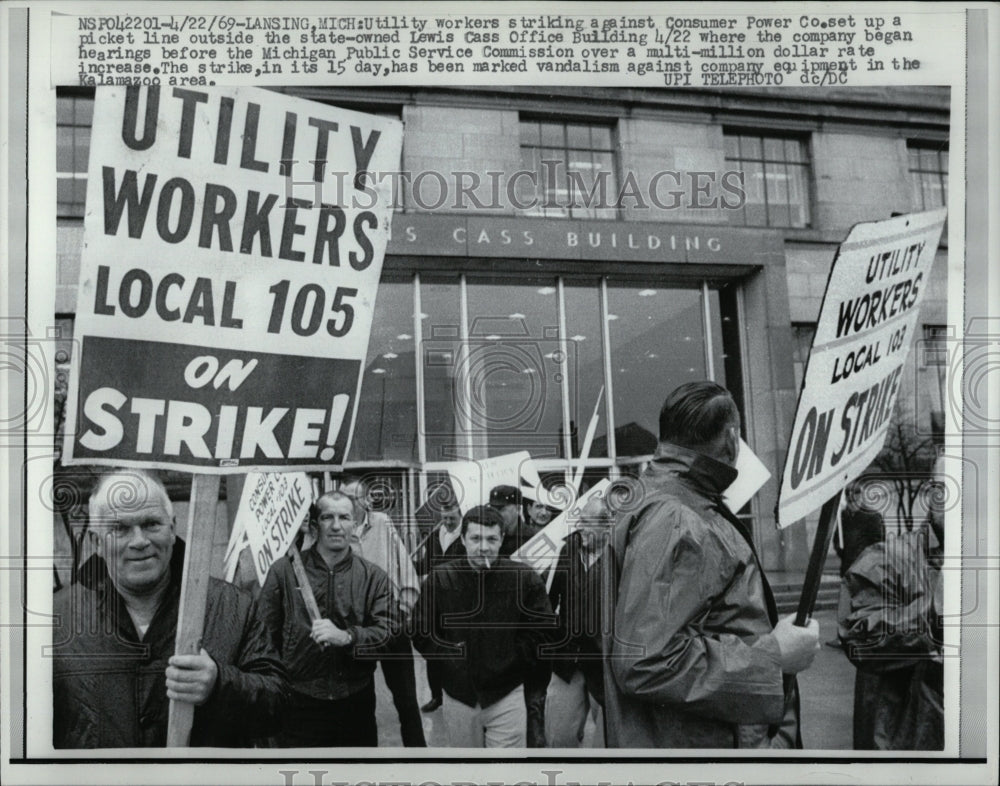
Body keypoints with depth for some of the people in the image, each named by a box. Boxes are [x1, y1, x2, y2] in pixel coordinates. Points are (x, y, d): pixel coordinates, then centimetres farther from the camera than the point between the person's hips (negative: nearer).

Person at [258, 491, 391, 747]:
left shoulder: (374, 577, 3)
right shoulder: (284, 570, 0)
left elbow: (386, 631, -6)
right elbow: (265, 631, 2)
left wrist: (346, 636, -22)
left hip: (356, 704, 2)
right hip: (298, 703, -1)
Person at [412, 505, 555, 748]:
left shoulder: (524, 578, -5)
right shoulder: (439, 579, -2)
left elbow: (543, 629, -1)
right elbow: (422, 633, 4)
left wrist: (513, 661, -7)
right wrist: (448, 656, -6)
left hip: (506, 694, -2)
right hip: (458, 697, 2)